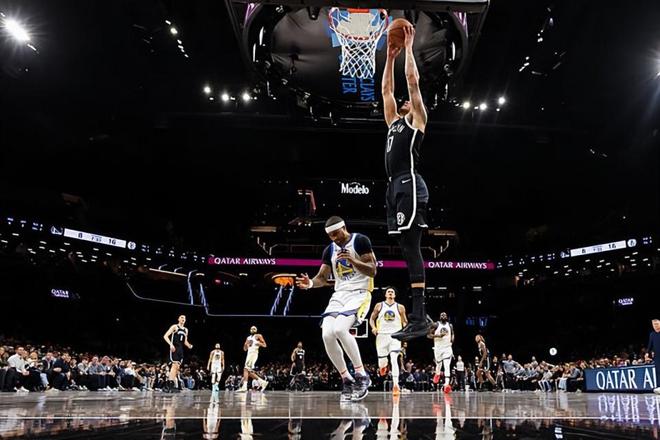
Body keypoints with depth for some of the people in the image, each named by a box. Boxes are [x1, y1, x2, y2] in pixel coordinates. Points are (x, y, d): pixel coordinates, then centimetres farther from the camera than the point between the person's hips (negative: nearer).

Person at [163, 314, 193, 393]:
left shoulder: (186, 330, 18)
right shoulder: (174, 327, -2)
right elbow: (165, 336, -10)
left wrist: (189, 345, 3)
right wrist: (171, 344, -23)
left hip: (180, 350, 8)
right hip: (174, 348, -8)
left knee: (177, 367, 6)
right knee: (175, 365, -19)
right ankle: (169, 384, -19)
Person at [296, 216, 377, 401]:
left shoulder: (360, 240, -5)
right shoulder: (329, 250, 13)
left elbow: (372, 271, -9)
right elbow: (322, 278, 14)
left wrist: (352, 260, -23)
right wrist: (310, 283, -8)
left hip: (359, 293, -6)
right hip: (339, 295, 6)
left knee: (340, 329, -29)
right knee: (327, 335, -15)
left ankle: (362, 376, -13)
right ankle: (347, 380, 1)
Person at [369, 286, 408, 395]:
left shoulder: (400, 307, 6)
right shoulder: (379, 305, 5)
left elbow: (404, 321, 12)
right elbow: (372, 318, 11)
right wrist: (373, 327, -8)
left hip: (395, 335, -1)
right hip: (382, 335, 1)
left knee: (394, 359, -17)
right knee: (381, 361, 4)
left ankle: (395, 385, -18)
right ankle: (383, 365, 44)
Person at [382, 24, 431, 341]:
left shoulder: (417, 119, 7)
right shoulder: (394, 121, 26)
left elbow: (413, 81, 1)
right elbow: (387, 89, 31)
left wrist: (409, 47, 10)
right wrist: (390, 56, 32)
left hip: (409, 185, -8)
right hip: (395, 187, 9)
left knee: (412, 249, -13)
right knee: (408, 250, 6)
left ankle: (419, 319, -13)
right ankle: (419, 316, 10)